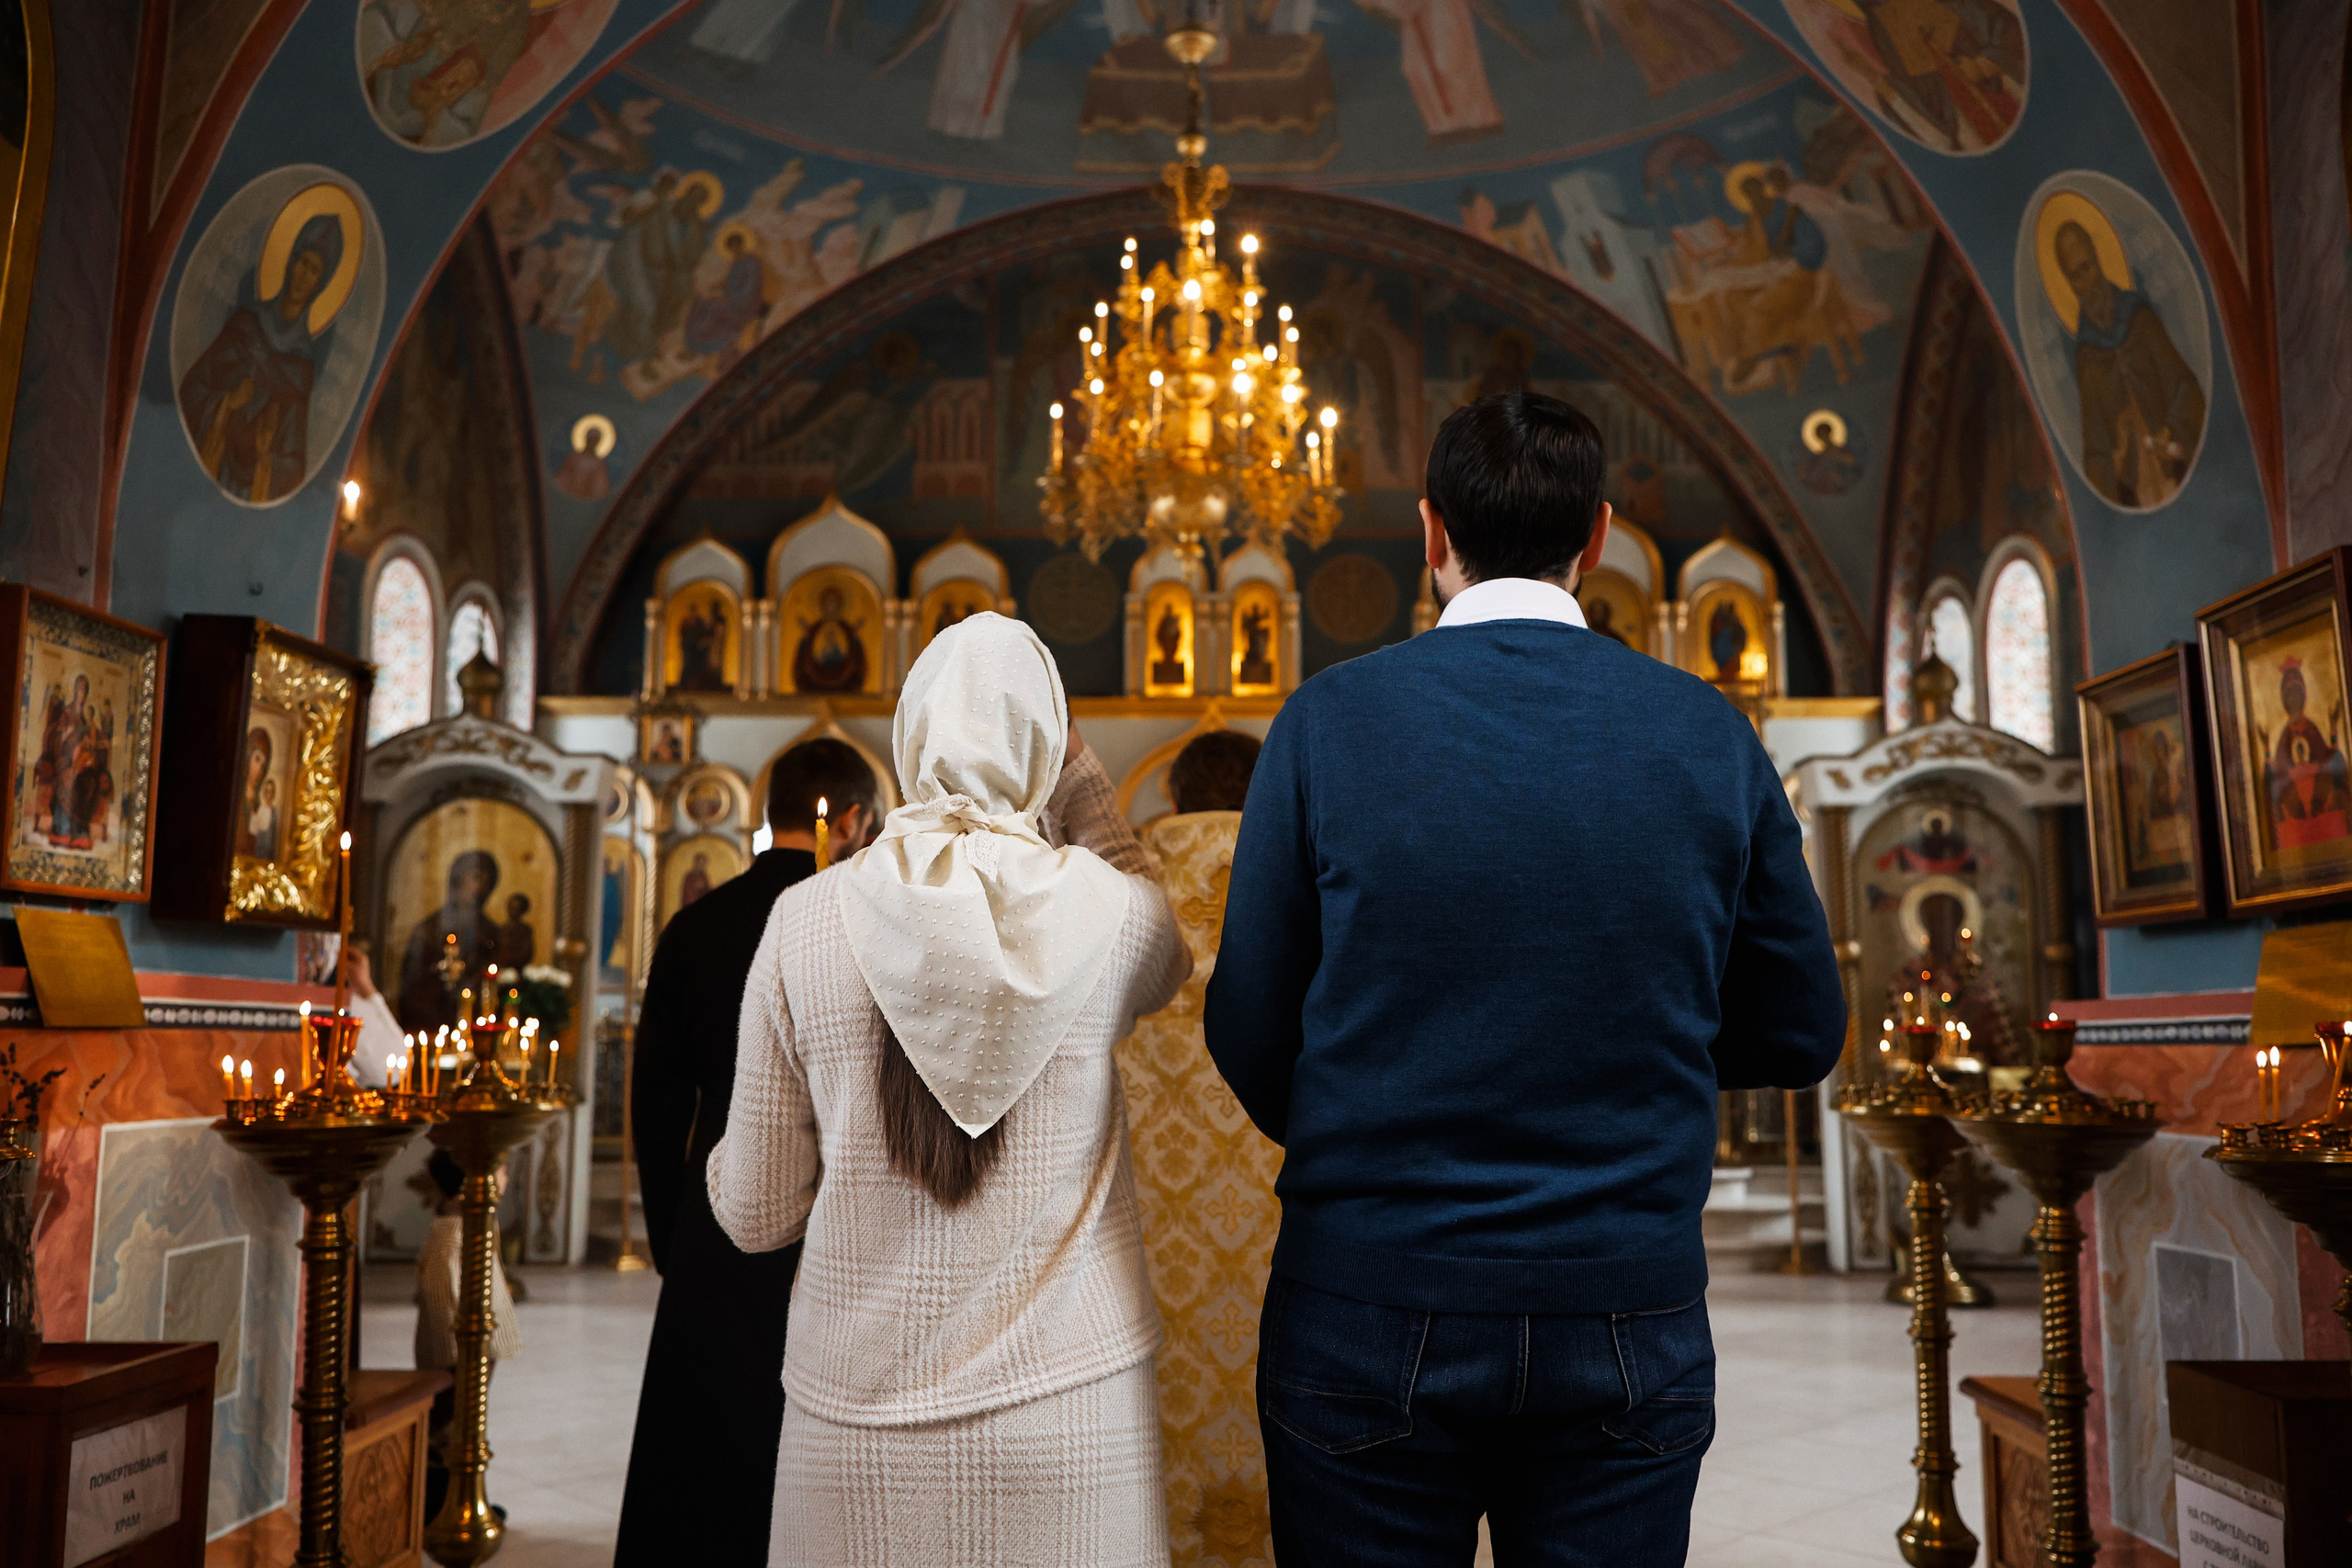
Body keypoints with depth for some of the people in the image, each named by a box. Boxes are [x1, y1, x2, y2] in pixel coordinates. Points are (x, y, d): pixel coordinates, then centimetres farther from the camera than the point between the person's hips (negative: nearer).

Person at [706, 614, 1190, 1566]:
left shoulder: (805, 921, -6)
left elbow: (756, 1215, 0)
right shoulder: (1105, 910, -8)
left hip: (860, 1415, 1)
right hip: (1068, 1407, -1)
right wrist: (1082, 784, 14)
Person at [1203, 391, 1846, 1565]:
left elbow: (1250, 1040, -4)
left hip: (1371, 1307, -1)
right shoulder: (1710, 733, -2)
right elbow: (1800, 1034, 5)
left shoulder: (1328, 721, -8)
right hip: (1630, 1319, 2)